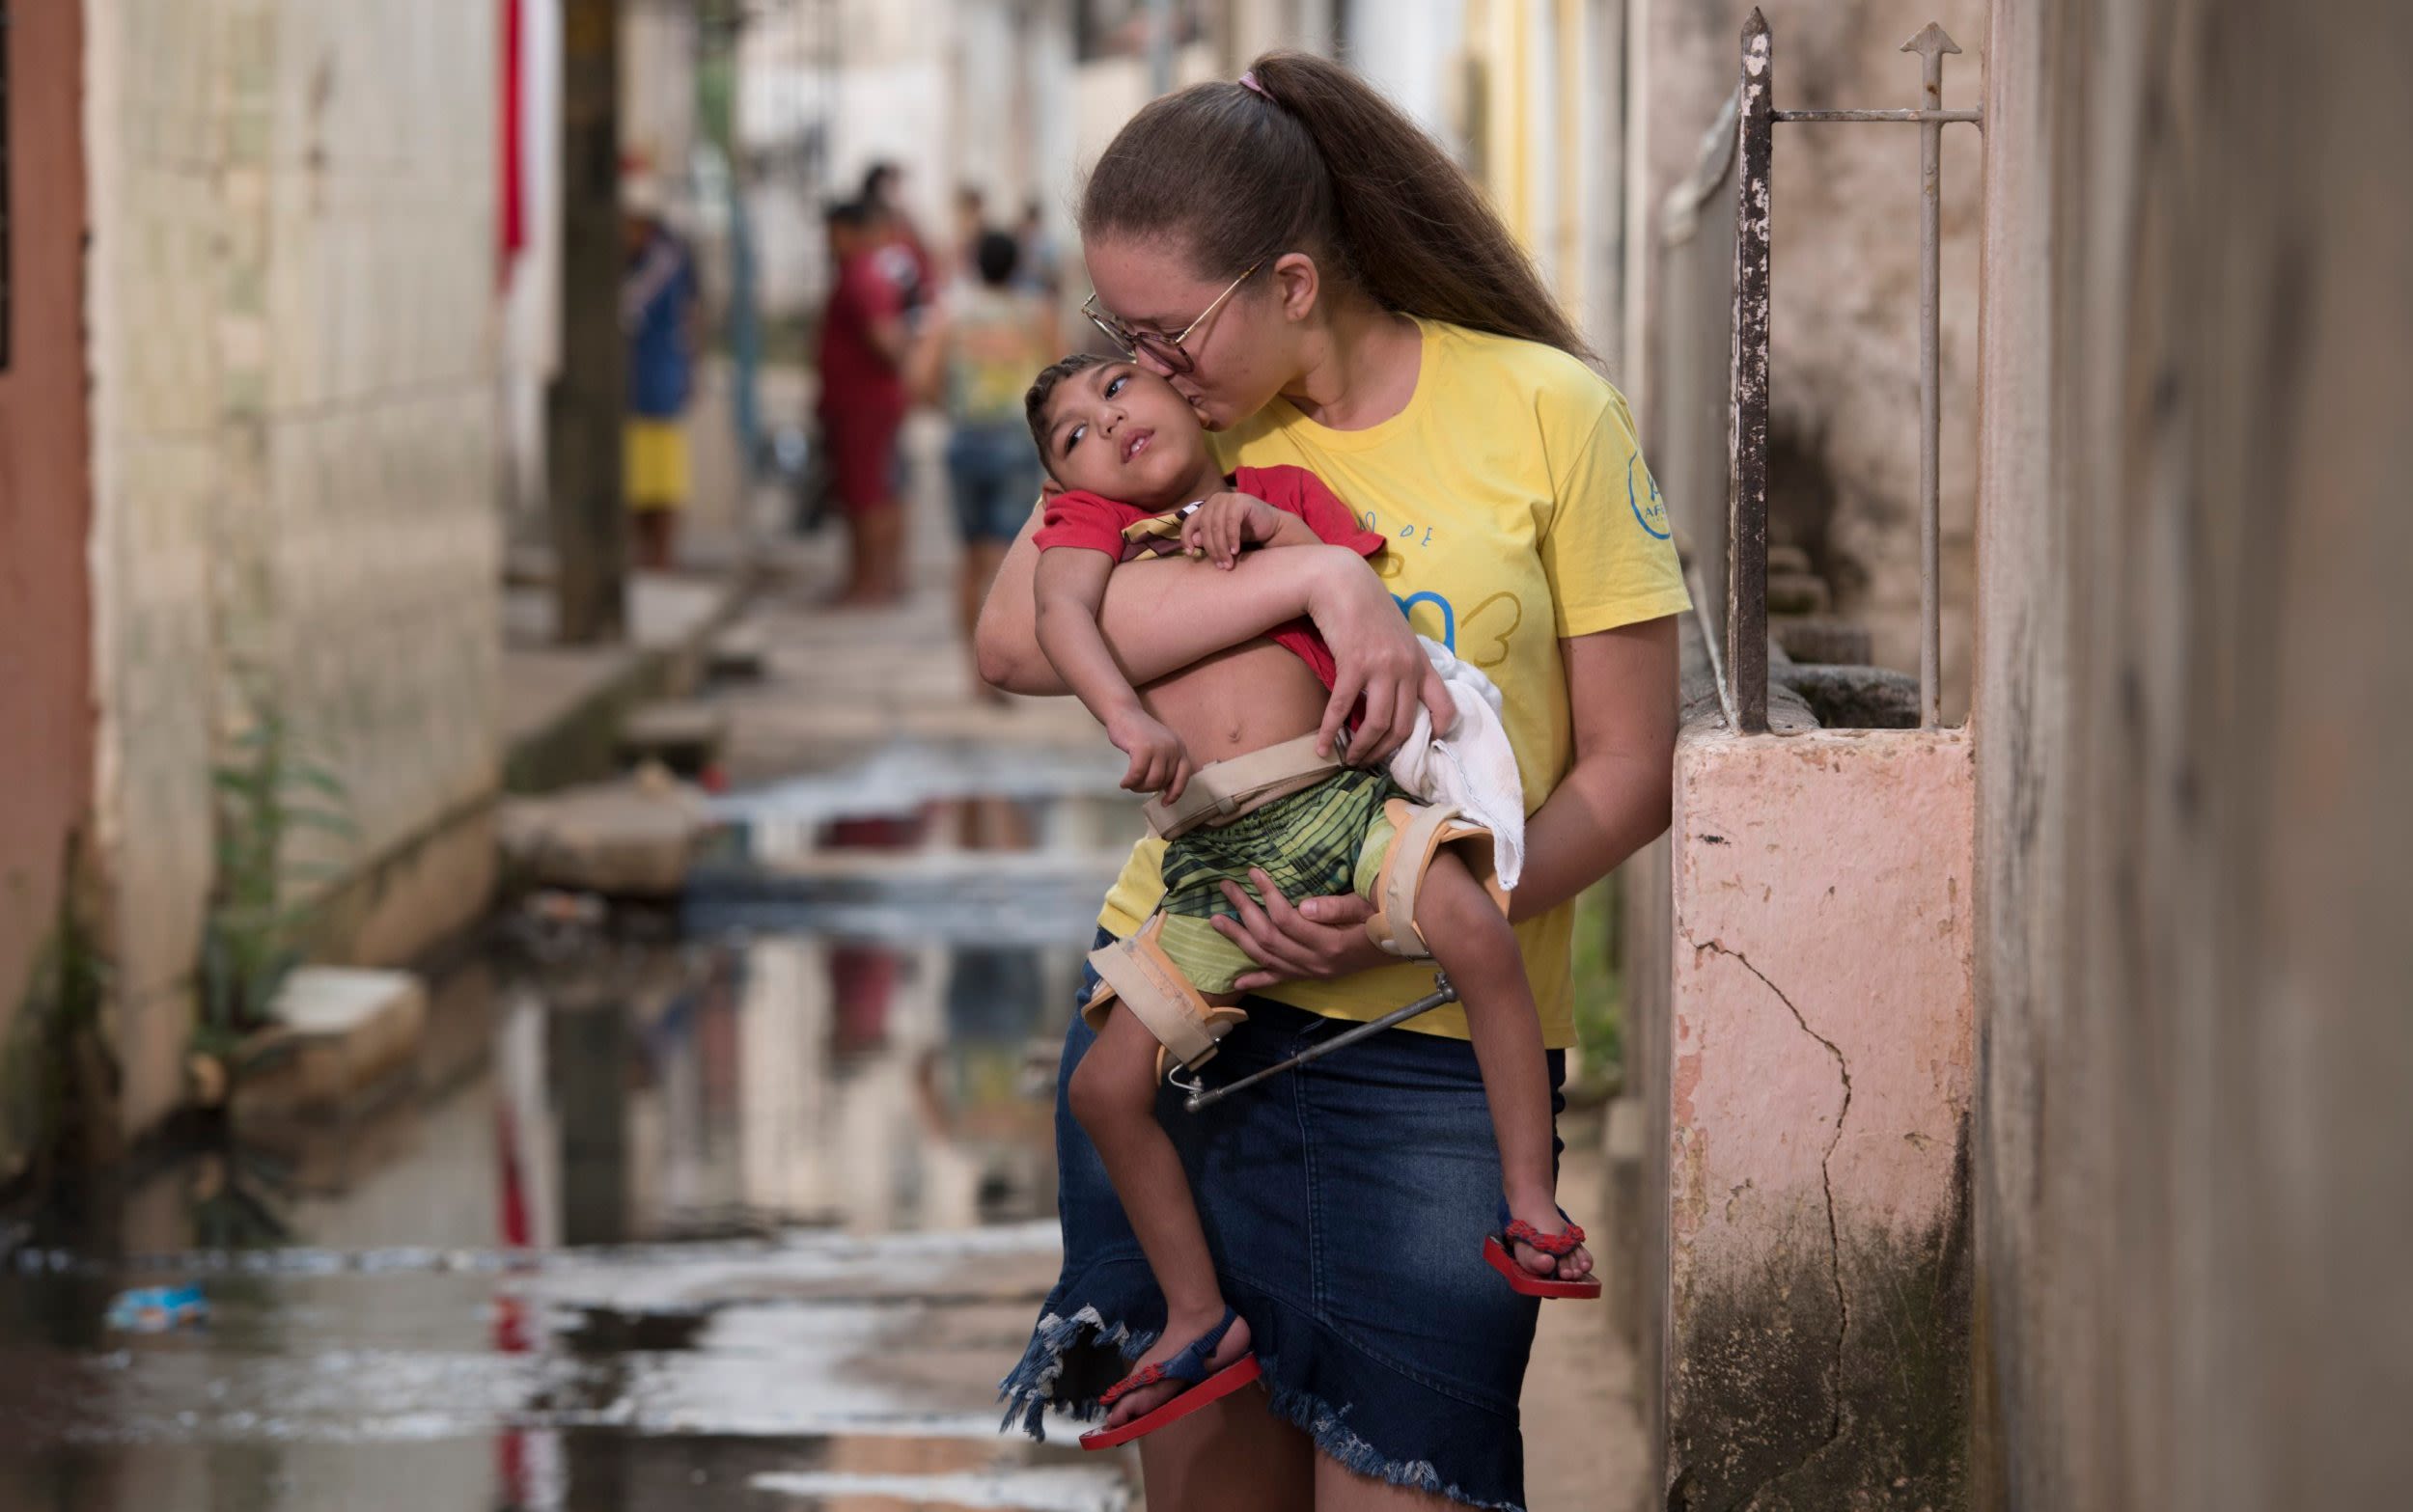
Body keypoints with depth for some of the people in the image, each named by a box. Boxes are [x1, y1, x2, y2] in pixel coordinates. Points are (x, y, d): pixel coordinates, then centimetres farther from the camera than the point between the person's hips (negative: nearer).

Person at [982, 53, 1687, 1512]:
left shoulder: (1544, 412, -3)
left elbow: (1632, 770, -2)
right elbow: (1014, 638, -12)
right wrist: (1316, 577, -21)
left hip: (1433, 1051, -3)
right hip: (1171, 1007, 3)